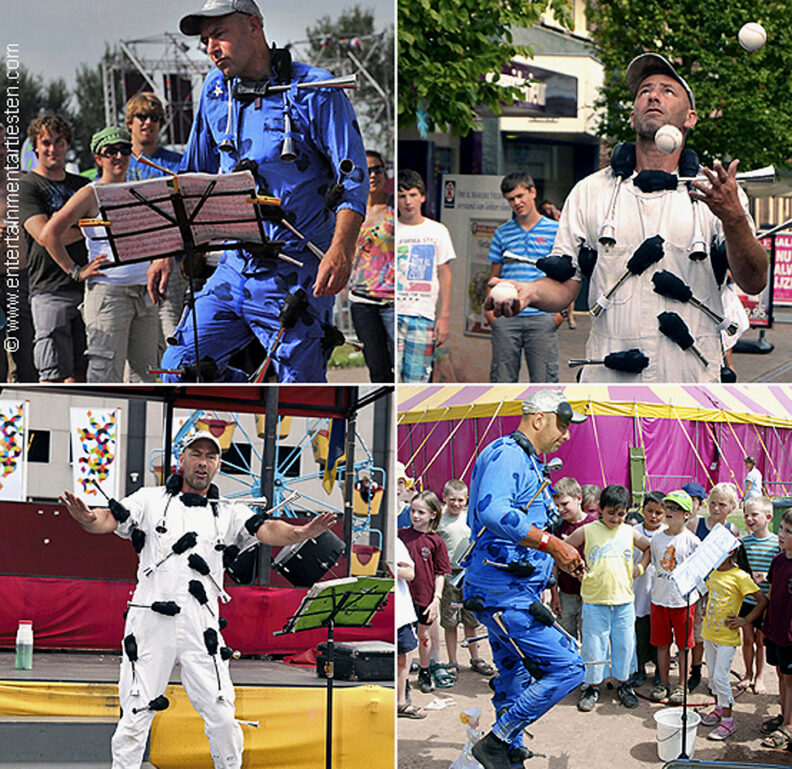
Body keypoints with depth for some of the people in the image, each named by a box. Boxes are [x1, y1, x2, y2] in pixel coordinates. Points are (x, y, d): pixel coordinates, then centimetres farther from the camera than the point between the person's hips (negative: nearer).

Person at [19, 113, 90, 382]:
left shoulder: (83, 185, 18)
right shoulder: (27, 186, 0)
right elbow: (45, 236, -12)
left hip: (87, 288, 5)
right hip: (50, 291, -5)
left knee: (80, 374, 5)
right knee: (53, 375, -9)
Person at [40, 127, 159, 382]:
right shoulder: (90, 195, -3)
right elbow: (49, 234, -9)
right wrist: (75, 271, -9)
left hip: (144, 292, 6)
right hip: (107, 291, -6)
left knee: (144, 370, 7)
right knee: (106, 370, -9)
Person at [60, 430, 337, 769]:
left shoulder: (228, 514, 12)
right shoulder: (151, 500, 9)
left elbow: (266, 530, -3)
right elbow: (111, 519, -5)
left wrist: (300, 533, -25)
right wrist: (88, 518, -29)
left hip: (201, 627, 1)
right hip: (150, 623, -1)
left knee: (222, 719, -2)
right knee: (135, 717, 0)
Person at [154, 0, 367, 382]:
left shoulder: (315, 92, -9)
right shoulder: (216, 89, 10)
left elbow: (353, 180, -13)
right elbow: (192, 178, 19)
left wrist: (341, 250, -29)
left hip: (297, 275, -6)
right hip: (235, 268, 6)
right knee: (180, 367, -1)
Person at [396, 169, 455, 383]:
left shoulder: (438, 231, 8)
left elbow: (444, 275, 10)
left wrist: (444, 317, 3)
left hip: (424, 316, 1)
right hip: (391, 315, -1)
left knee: (417, 379, 0)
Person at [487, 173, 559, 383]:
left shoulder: (554, 230, 5)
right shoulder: (502, 233, 12)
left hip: (541, 318, -2)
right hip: (505, 318, 2)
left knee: (544, 379, -3)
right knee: (502, 379, 3)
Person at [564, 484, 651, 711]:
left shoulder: (630, 532, 6)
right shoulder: (587, 531, -3)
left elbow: (648, 547, 23)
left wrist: (641, 567, 10)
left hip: (624, 600, 3)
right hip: (594, 600, -3)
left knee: (624, 644, 9)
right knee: (594, 645, 2)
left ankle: (623, 684, 25)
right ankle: (592, 687, 16)